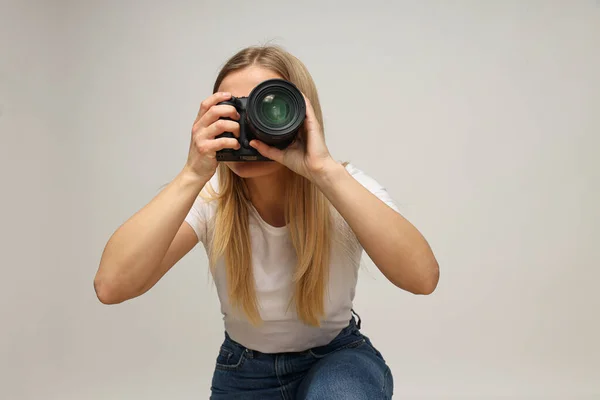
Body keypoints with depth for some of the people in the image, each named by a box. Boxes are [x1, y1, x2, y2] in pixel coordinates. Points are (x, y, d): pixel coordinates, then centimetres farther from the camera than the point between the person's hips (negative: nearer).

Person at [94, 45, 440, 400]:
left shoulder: (344, 185, -20)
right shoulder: (210, 196, -18)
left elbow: (423, 276, -38)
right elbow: (112, 286, -31)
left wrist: (325, 170, -42)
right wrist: (193, 175, -38)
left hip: (336, 360, -2)